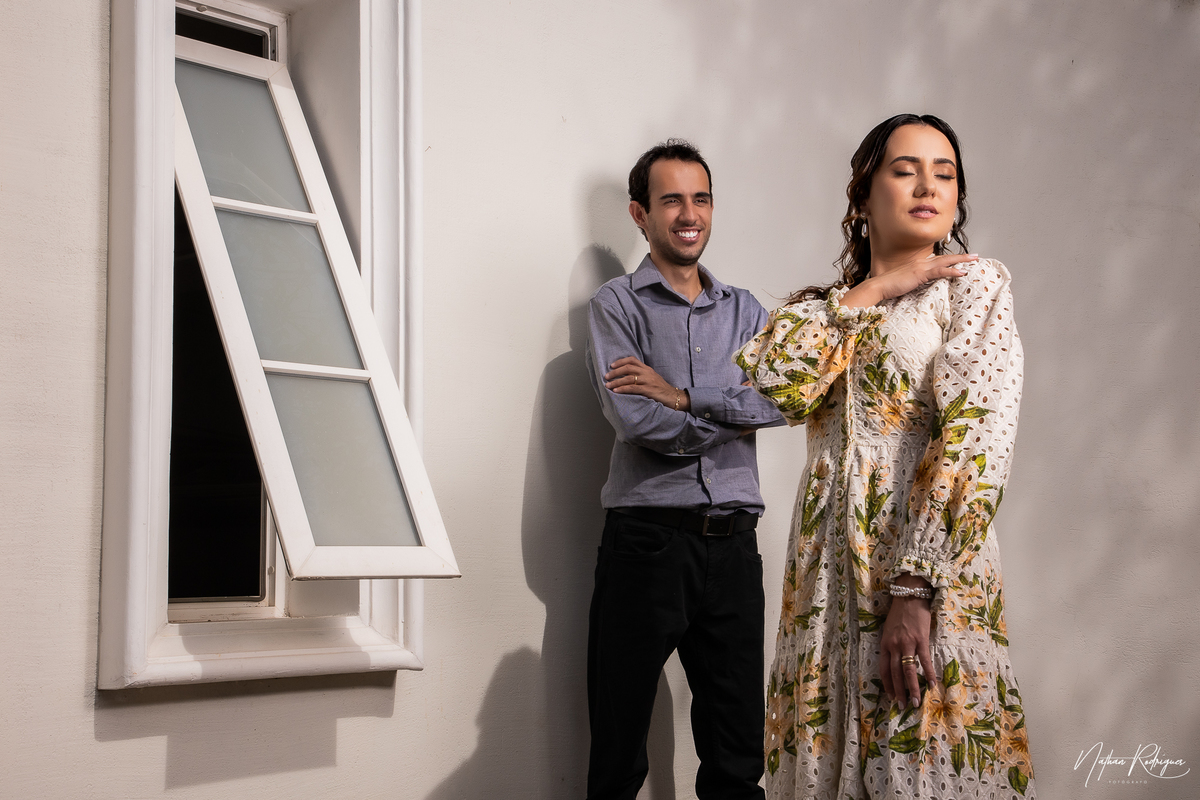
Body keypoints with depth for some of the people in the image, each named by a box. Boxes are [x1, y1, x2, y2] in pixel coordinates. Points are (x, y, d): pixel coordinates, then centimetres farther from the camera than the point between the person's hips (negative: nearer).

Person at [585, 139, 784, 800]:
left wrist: (685, 397, -10)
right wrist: (733, 418, -2)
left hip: (732, 544, 4)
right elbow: (634, 419, -11)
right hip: (647, 540, -3)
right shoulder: (616, 305, 4)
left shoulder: (745, 312, 16)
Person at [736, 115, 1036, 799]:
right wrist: (869, 293, -3)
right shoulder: (825, 308, 17)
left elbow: (979, 435, -12)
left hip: (931, 564, -4)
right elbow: (762, 383, -4)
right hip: (828, 566, 5)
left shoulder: (975, 282, 3)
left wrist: (915, 587, -21)